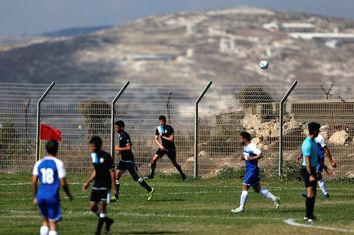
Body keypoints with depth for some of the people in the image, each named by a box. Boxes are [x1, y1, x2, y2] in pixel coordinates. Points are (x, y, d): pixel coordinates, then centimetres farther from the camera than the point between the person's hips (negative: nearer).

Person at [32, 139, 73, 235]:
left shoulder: (39, 163, 7)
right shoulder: (58, 163, -6)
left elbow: (34, 182, 5)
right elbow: (63, 183, -8)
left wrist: (35, 197, 16)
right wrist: (69, 195, 9)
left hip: (41, 195, 4)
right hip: (53, 196, -4)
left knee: (45, 220, 21)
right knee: (53, 222, 0)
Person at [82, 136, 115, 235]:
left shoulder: (106, 157, -14)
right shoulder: (94, 156, 8)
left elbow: (112, 171, -12)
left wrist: (113, 186, -17)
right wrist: (88, 182, 18)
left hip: (105, 186, -8)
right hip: (96, 185, 8)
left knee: (102, 206, -6)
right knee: (93, 206, 4)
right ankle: (108, 220, 24)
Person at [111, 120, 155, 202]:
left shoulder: (125, 135, -17)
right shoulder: (121, 135, 12)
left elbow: (128, 147, -27)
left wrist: (119, 149, -16)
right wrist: (119, 151, 11)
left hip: (129, 160, -9)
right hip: (123, 160, 9)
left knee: (135, 177, -2)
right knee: (117, 175, -1)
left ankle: (150, 190, 11)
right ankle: (116, 196, 0)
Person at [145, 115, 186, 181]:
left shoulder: (169, 128, -13)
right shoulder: (158, 129, 3)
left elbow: (172, 139, -18)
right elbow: (156, 139, 3)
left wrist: (162, 136, -19)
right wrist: (160, 145, -15)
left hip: (170, 148, -4)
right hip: (162, 147, 4)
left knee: (174, 163, 2)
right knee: (154, 159, -11)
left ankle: (182, 174, 24)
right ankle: (151, 175, -3)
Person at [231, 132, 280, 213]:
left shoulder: (252, 147, -18)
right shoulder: (245, 147, 11)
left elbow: (260, 155, -24)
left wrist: (251, 158, -23)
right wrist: (243, 158, 5)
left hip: (253, 170, -10)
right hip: (249, 170, 10)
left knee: (244, 187, -7)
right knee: (258, 189, 14)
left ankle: (241, 207, -3)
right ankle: (274, 198, 20)